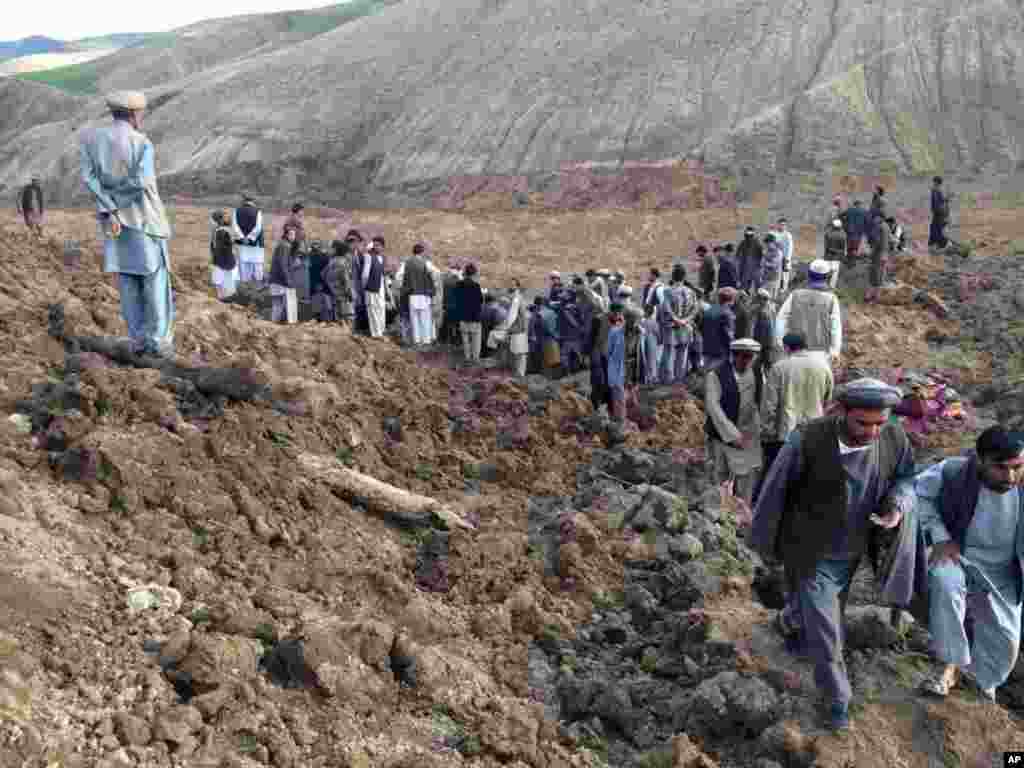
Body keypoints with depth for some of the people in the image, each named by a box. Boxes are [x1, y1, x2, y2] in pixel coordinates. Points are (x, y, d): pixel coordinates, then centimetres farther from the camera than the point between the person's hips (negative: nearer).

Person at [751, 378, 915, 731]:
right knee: (824, 629, 5)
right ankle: (837, 696, 31)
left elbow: (904, 479, 1)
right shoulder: (808, 439, -31)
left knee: (822, 604, 30)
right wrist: (763, 540, -4)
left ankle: (789, 622, 63)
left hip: (851, 550, 5)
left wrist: (897, 507, -23)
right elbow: (775, 490, -16)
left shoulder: (894, 437, -18)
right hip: (810, 552, -5)